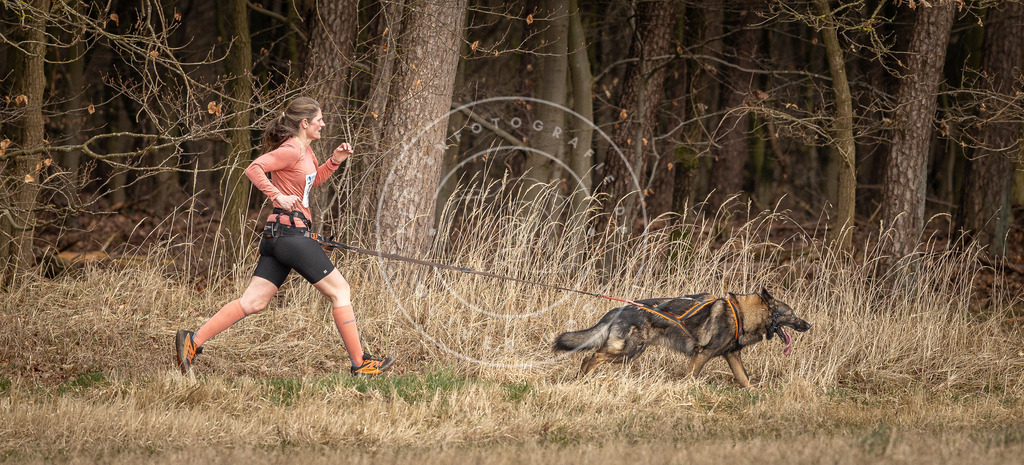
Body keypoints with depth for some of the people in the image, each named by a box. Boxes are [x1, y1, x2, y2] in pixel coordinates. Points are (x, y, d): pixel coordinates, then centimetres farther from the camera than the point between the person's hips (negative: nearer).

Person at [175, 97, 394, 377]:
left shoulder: (304, 150, 18)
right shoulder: (291, 150, -11)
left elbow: (313, 181, 35)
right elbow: (254, 168, -20)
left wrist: (335, 161, 19)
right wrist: (278, 196, -25)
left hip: (278, 237, 10)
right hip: (291, 232, -10)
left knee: (253, 302, 3)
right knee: (340, 291, -1)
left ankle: (193, 341, -4)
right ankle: (360, 364, 3)